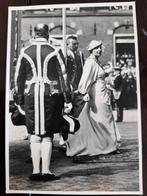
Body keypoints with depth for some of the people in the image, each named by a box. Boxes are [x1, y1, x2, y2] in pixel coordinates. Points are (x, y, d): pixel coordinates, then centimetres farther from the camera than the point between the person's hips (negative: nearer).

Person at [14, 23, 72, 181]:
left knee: (35, 137, 9)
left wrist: (19, 101, 13)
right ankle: (46, 171, 8)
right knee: (47, 136, 6)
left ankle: (36, 172, 12)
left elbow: (18, 78, 7)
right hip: (51, 96, -1)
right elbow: (63, 77, -1)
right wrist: (67, 100, 3)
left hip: (31, 96, 2)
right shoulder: (55, 52, 0)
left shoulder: (24, 53, 6)